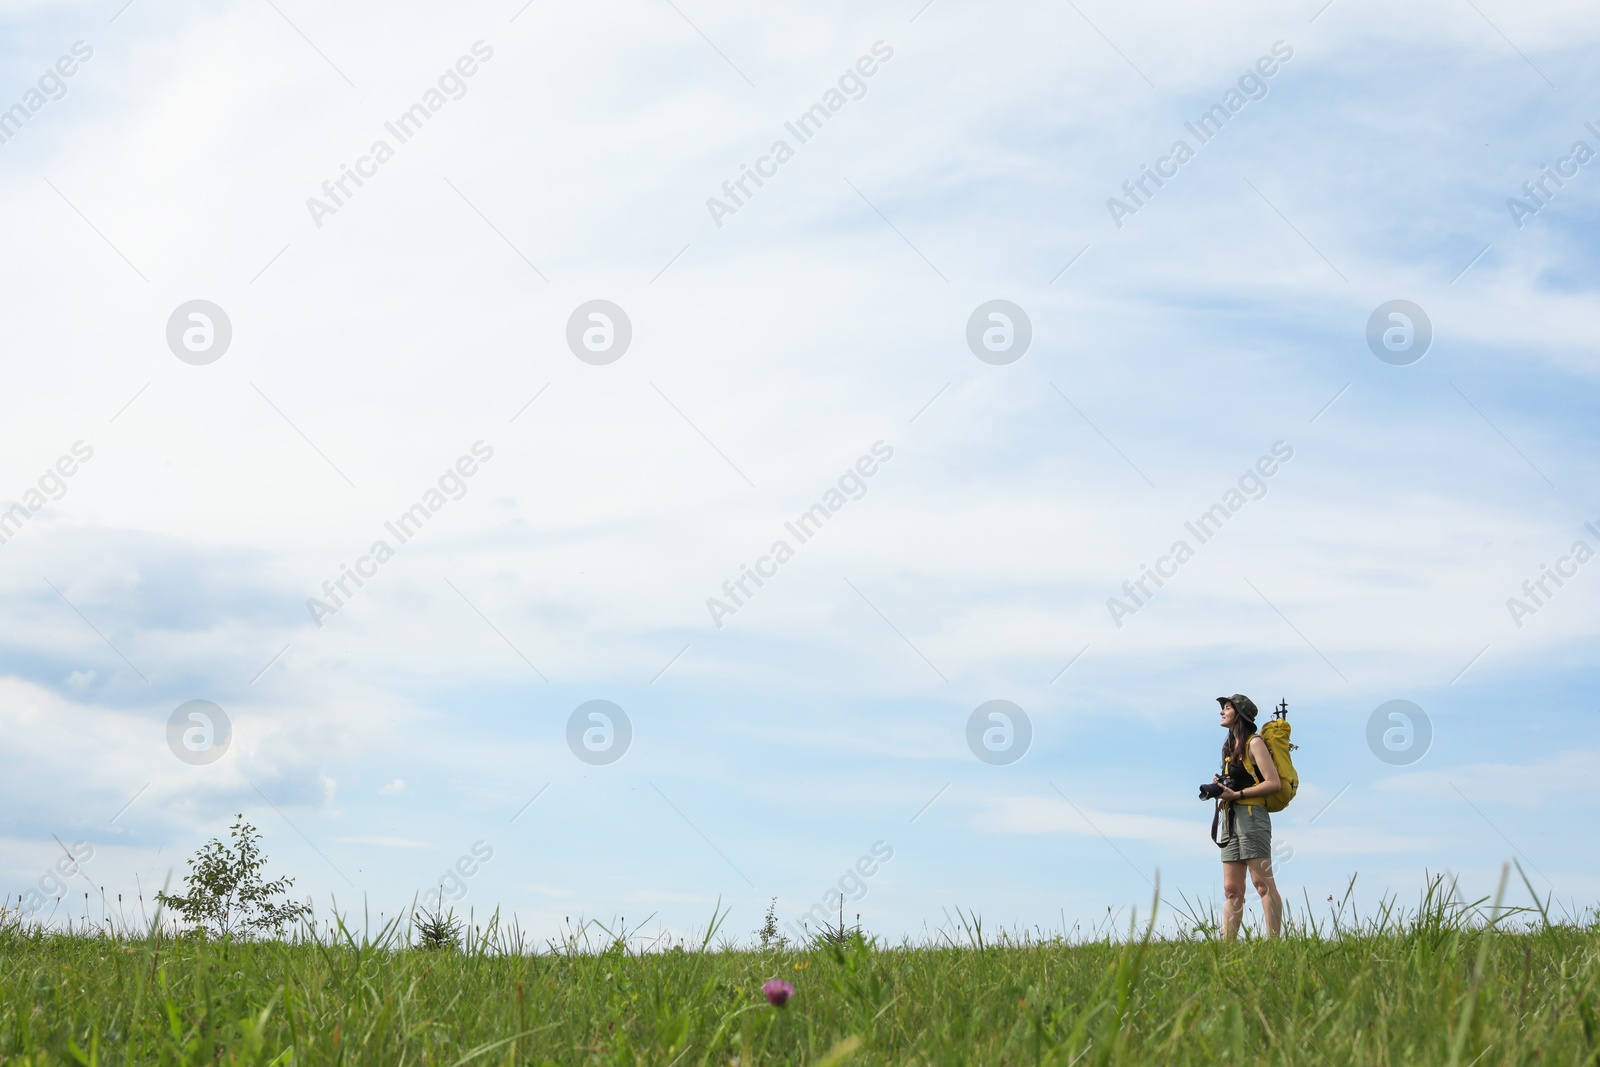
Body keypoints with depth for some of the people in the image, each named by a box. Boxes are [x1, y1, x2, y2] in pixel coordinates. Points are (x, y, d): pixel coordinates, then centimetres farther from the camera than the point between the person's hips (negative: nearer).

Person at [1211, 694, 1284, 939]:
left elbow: (1274, 783, -13)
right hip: (1230, 819, 8)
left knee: (1262, 883, -10)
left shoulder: (1254, 743, -5)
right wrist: (1222, 789, 3)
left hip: (1251, 816, -8)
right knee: (1232, 890, 3)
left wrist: (1237, 794, -16)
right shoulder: (1231, 746, 20)